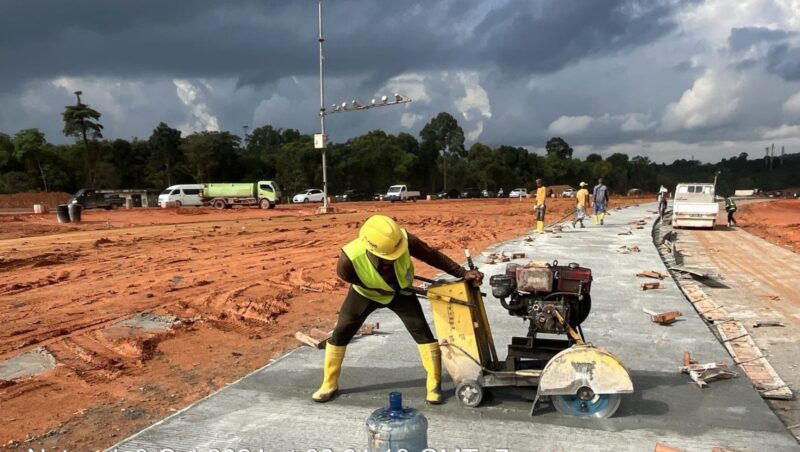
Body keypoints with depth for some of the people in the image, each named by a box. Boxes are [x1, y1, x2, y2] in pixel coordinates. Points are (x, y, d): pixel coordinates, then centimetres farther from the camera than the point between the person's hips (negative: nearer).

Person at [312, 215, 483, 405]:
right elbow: (347, 276, -19)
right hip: (366, 293, 0)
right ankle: (329, 385, 21)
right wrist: (380, 289, -16)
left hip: (400, 291, 1)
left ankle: (434, 385, 4)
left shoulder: (404, 241, -40)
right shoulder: (349, 259, -42)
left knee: (421, 331, -9)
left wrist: (463, 273, -27)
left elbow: (432, 255, -26)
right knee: (340, 334, 2)